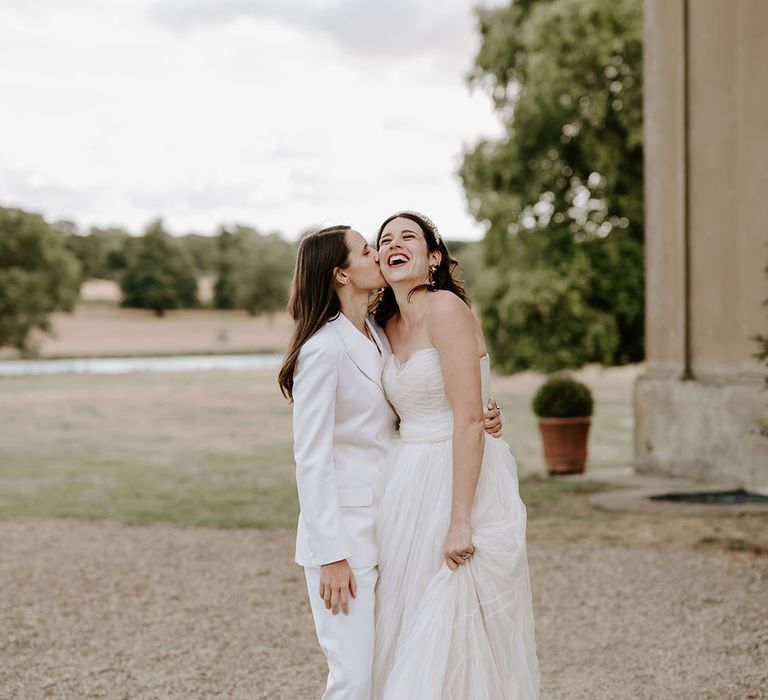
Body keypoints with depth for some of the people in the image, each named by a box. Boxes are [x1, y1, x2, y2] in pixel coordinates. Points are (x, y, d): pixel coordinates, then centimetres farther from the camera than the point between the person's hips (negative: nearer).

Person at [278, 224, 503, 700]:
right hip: (345, 532, -8)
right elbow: (312, 461, -15)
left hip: (388, 529, 8)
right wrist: (331, 555, -17)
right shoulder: (323, 349, -14)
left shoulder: (381, 336, 11)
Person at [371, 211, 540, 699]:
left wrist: (460, 521, -22)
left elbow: (470, 421, -19)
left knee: (453, 636, -3)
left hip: (464, 481, -8)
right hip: (412, 490, 8)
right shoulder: (391, 325, 12)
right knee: (411, 636, 13)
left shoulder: (445, 308, -13)